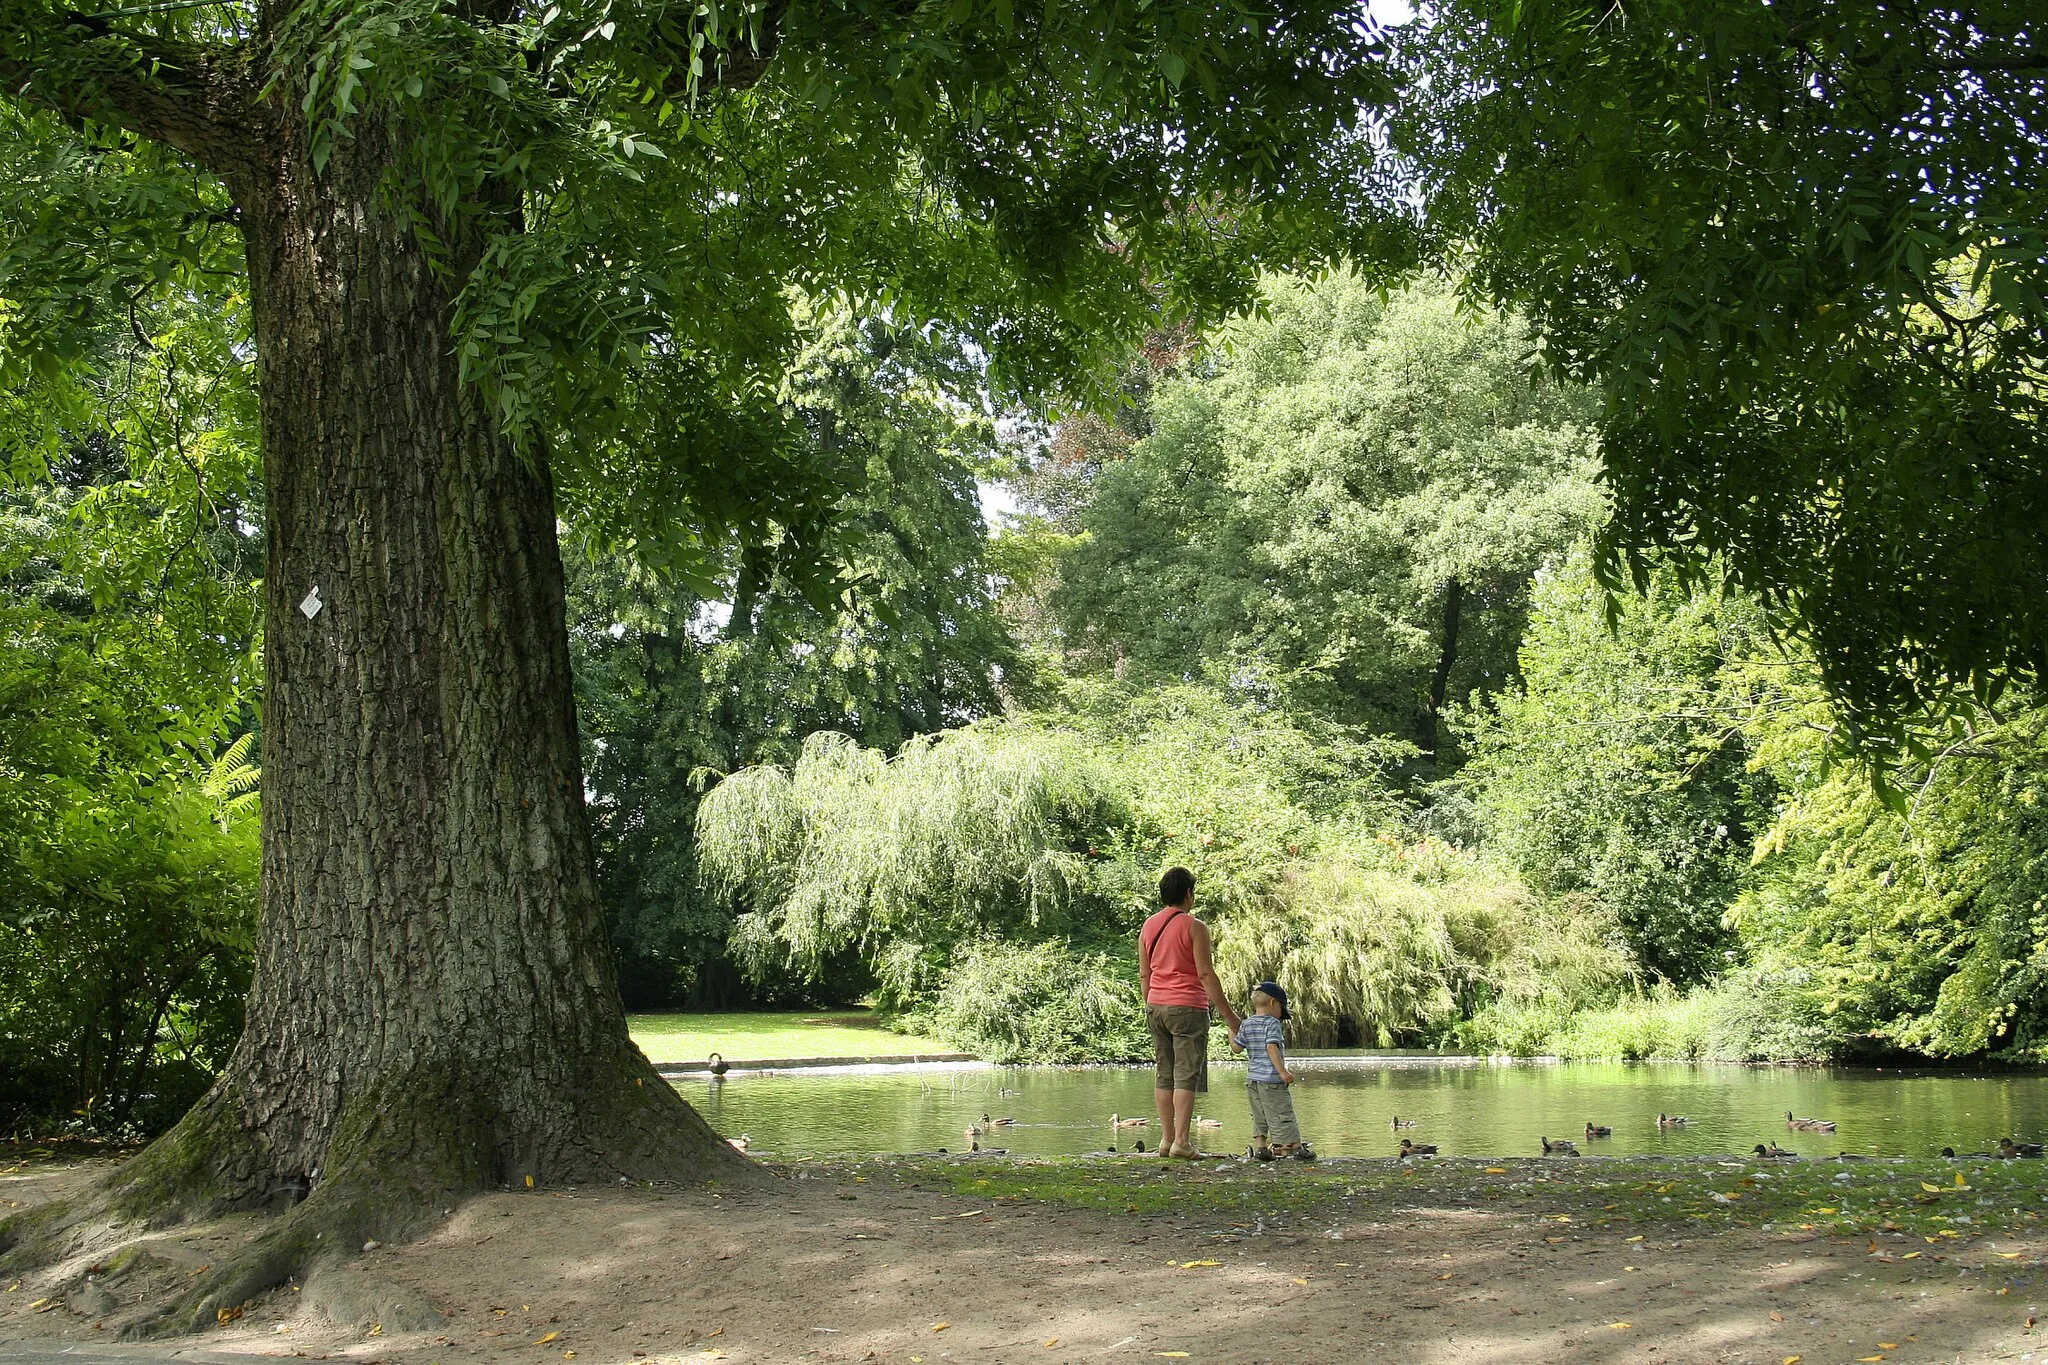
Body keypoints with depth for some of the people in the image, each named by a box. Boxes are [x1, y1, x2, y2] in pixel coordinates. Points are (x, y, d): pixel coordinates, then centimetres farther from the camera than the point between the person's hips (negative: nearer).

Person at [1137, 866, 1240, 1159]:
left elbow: (1144, 974, 12)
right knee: (1187, 1075, -4)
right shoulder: (1195, 927, -8)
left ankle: (1166, 1138, 11)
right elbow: (1206, 974, -11)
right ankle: (1181, 1141, -9)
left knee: (1163, 1074, 10)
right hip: (1187, 1007, -6)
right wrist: (1229, 1014, -7)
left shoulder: (1148, 926, 10)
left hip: (1156, 1006, 6)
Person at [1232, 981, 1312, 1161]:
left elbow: (1236, 1046, 11)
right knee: (1282, 1113, -2)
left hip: (1251, 1078, 7)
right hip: (1271, 1078, -7)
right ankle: (1296, 1147, 4)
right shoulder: (1272, 1023, -10)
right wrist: (1283, 1071, -23)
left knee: (1259, 1116, 13)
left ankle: (1260, 1147, 8)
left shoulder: (1246, 1024, 10)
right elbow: (1271, 1048, -21)